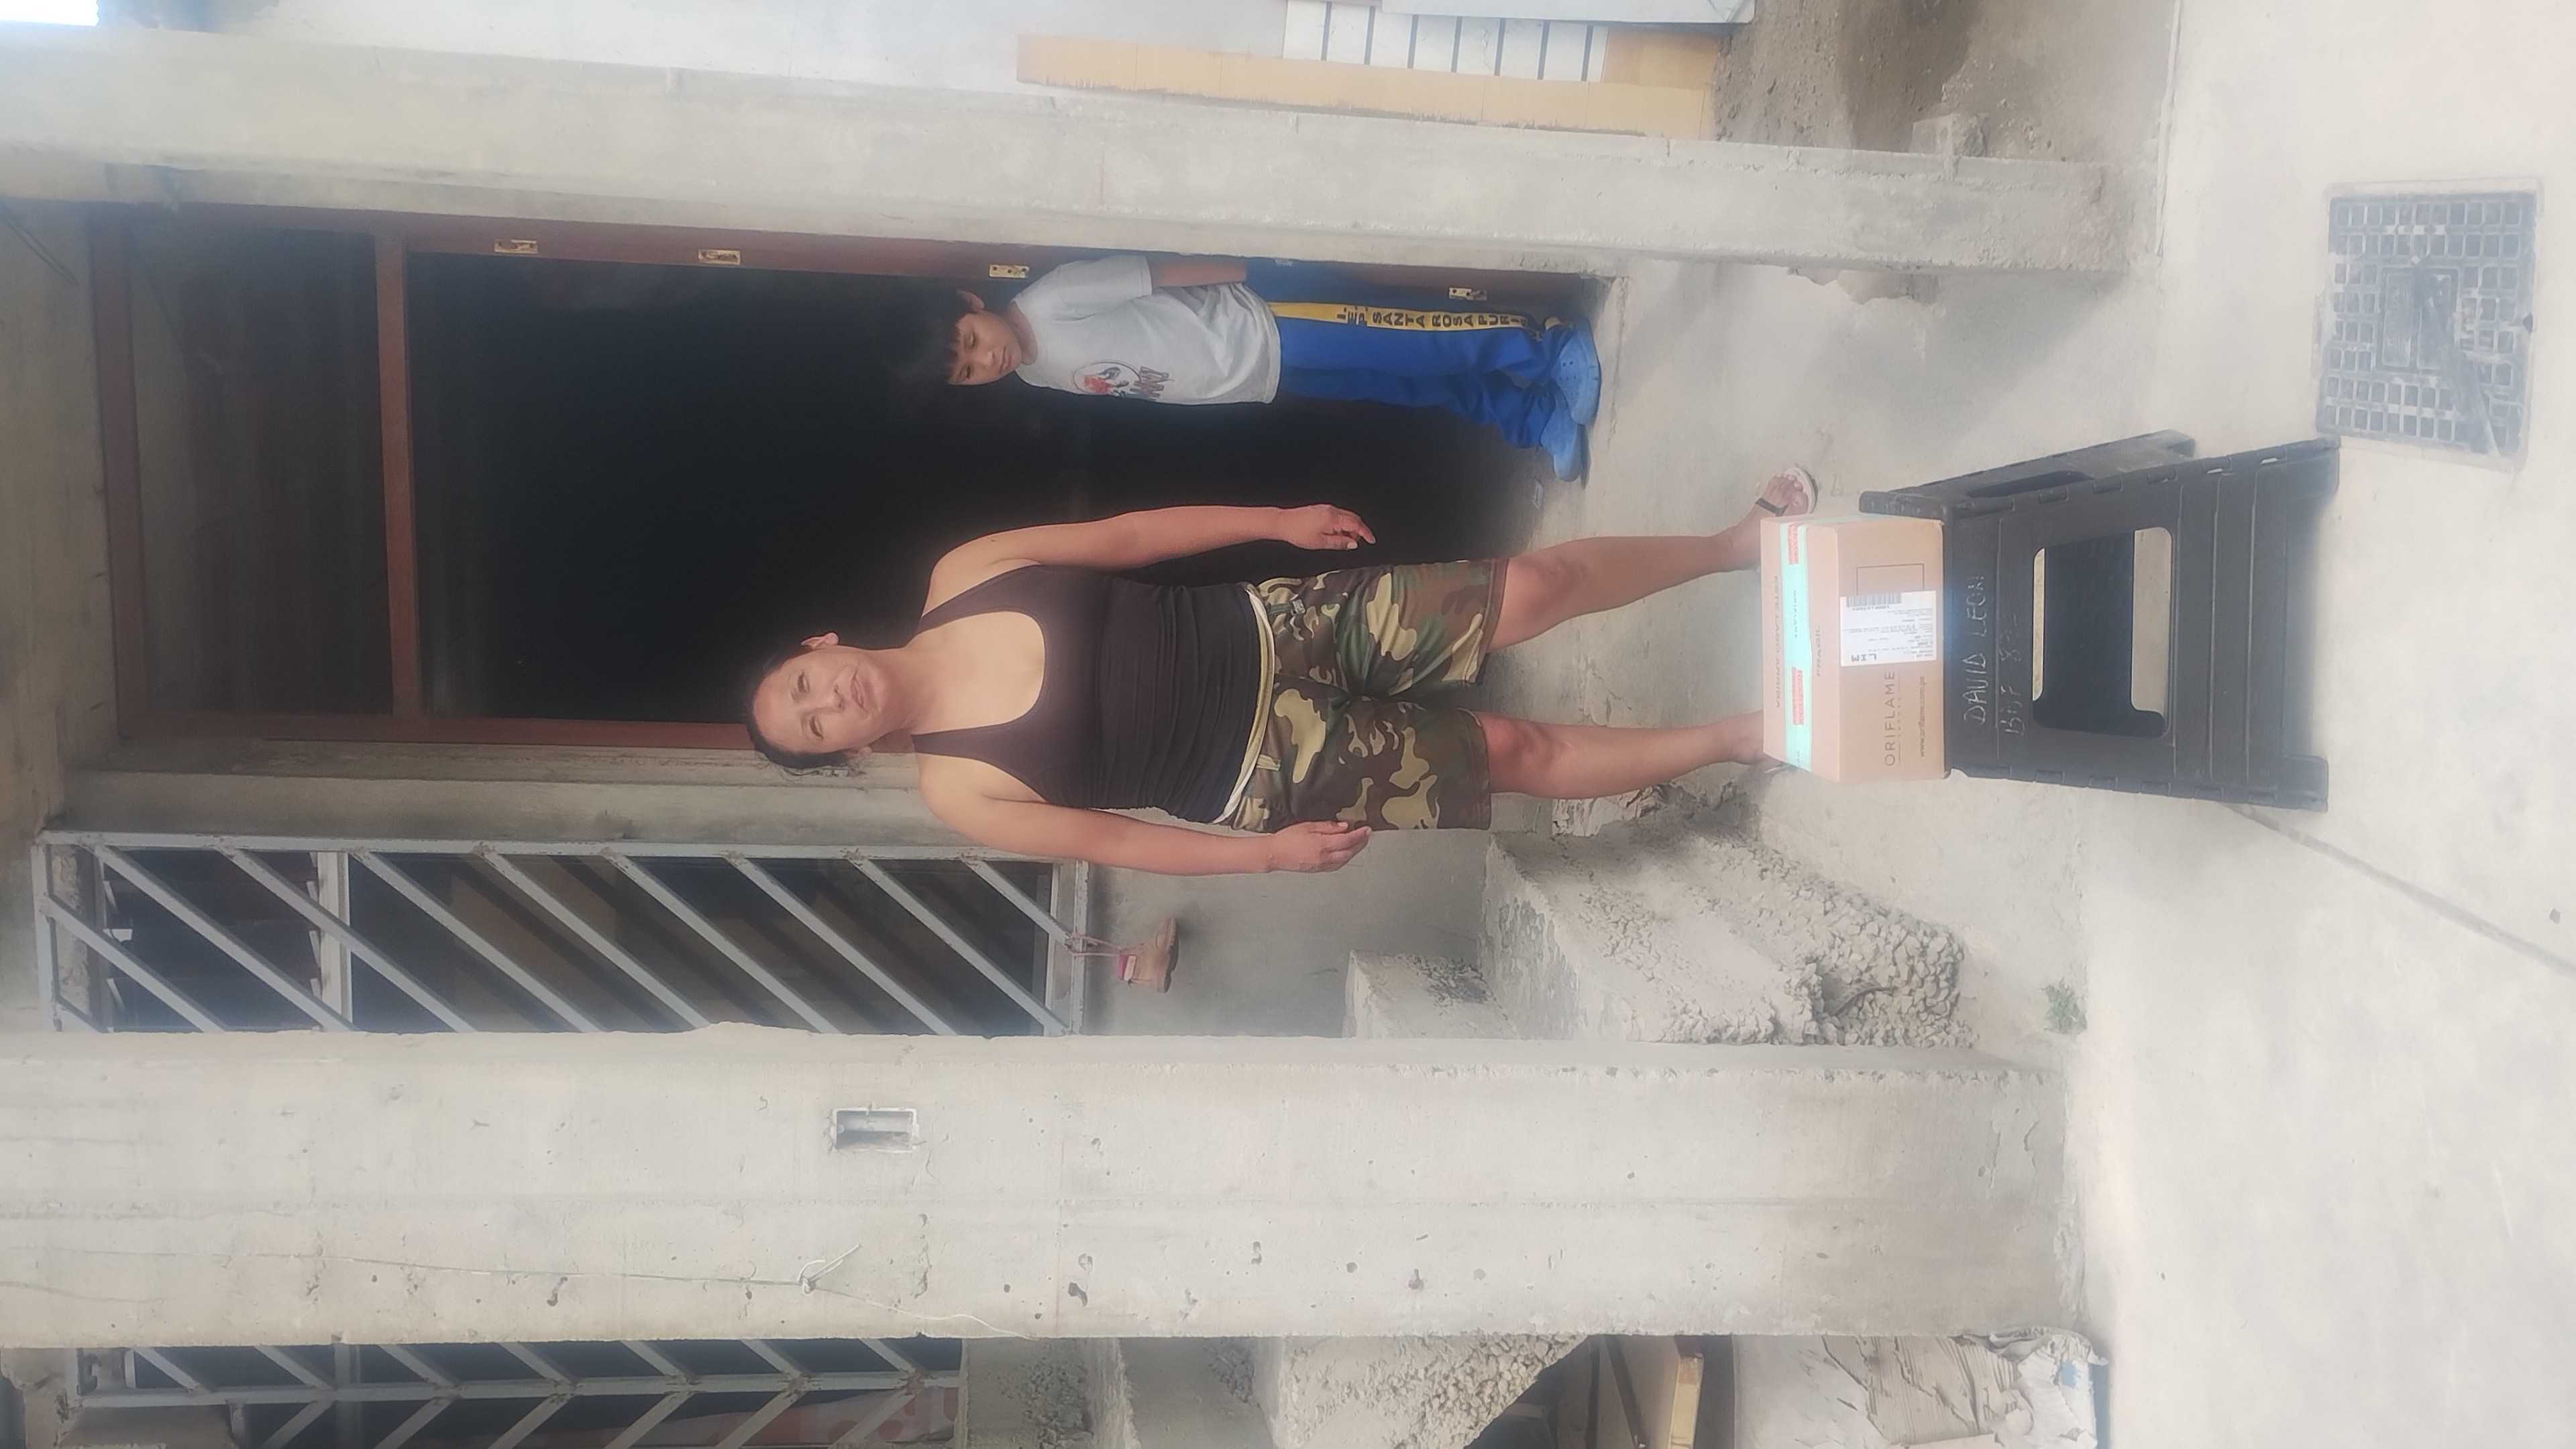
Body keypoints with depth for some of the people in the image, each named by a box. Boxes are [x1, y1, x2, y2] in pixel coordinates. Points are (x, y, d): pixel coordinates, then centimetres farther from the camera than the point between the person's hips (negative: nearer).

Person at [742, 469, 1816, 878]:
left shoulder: (960, 574, -1)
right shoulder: (957, 790, -7)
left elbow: (1120, 536, 4)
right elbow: (1110, 842, -5)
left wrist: (1278, 523, -1)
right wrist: (1270, 853, -12)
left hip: (1274, 629, 3)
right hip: (1268, 775, -2)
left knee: (1535, 585, -8)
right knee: (1510, 752, -9)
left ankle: (1737, 546, 12)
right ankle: (1740, 736, 10)